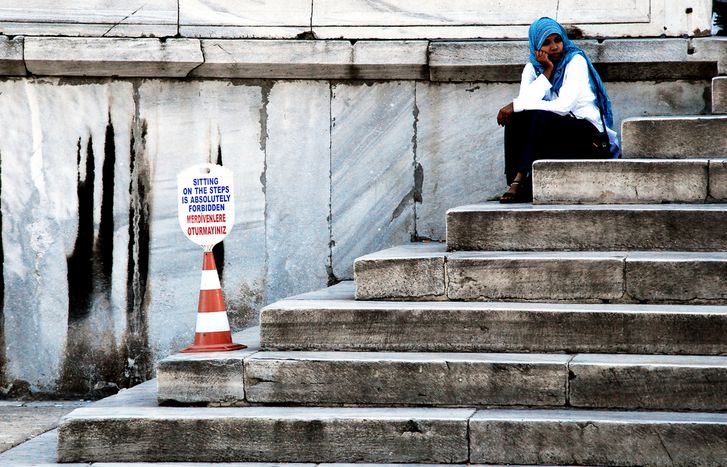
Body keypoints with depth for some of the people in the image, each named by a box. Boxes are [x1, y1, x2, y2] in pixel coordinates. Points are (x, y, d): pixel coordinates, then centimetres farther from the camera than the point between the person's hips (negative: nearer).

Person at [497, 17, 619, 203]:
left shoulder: (576, 61, -10)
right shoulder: (533, 68, 6)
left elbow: (564, 106, -22)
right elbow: (525, 100, -13)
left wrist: (516, 106, -22)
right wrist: (546, 72, -18)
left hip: (587, 132, -5)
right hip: (552, 131, 5)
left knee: (540, 117, -31)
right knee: (516, 117, -21)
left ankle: (520, 180, -35)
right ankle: (514, 182, -32)